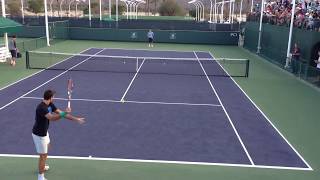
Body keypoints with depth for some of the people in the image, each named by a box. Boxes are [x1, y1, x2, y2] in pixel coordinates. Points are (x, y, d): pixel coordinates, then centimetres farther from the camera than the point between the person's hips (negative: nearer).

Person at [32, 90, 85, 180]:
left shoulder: (50, 105, -4)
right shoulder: (41, 108, -32)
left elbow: (60, 113, -4)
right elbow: (52, 118, -46)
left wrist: (76, 119, -8)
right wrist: (64, 113, -58)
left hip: (44, 132, 10)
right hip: (39, 134, -10)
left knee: (47, 146, 33)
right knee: (43, 155, 0)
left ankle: (42, 166, 56)